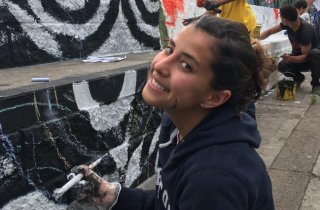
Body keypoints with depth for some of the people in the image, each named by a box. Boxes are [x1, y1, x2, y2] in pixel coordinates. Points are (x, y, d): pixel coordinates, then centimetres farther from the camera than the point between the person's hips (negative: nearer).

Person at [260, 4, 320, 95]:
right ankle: (299, 78, 8)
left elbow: (305, 56, -32)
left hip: (310, 59, -5)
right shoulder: (287, 23, -16)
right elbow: (269, 32, -3)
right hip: (297, 55, 5)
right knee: (282, 66, -25)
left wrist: (291, 58, -51)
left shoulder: (306, 31, -33)